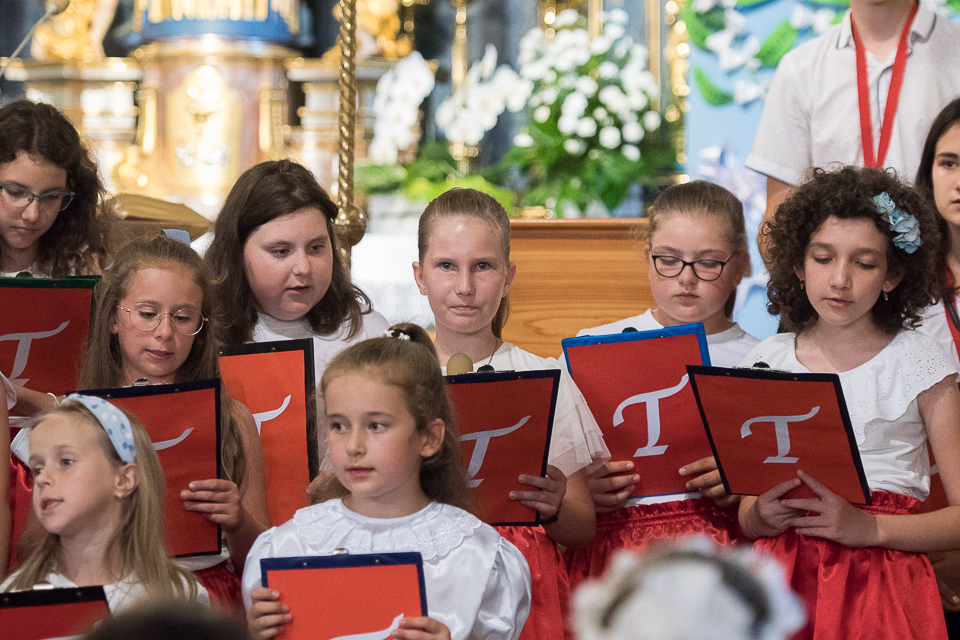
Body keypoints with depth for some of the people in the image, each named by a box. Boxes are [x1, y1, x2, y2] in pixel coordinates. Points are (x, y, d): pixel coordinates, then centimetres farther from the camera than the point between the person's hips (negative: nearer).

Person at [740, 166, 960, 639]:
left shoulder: (919, 362, 6)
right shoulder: (768, 362, 14)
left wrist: (868, 526, -14)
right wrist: (760, 517, -7)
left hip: (880, 572, -2)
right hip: (782, 567, 2)